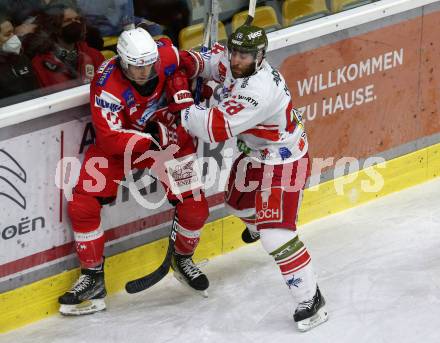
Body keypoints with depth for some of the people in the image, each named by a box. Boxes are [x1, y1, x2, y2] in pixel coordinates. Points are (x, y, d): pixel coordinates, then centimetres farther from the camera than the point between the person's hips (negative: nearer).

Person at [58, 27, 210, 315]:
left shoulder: (166, 54, -21)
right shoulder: (107, 86, -31)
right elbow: (111, 139, -31)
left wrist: (182, 91, -11)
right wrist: (151, 139, -39)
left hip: (169, 136, 2)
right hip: (117, 142, -2)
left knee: (194, 207, -3)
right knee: (82, 205, -13)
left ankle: (183, 258, 29)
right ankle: (92, 277, 3)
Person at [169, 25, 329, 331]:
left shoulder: (259, 90, -38)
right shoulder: (235, 64, -10)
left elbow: (218, 127, -41)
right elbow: (215, 60, 14)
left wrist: (182, 111, -28)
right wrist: (190, 62, -7)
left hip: (283, 162, -10)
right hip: (255, 152, 10)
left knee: (275, 234, -18)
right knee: (238, 201, 33)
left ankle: (311, 300, -10)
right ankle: (258, 224, 69)